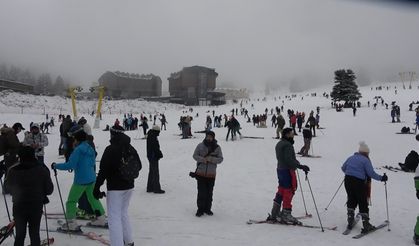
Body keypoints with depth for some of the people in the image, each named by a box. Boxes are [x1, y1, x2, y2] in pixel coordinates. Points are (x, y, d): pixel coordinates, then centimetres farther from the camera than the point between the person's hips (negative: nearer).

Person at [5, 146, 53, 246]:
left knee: (20, 235, 16)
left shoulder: (13, 171, -11)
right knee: (34, 234, 13)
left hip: (18, 207, 1)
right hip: (36, 208, -1)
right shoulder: (42, 170, -15)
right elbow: (49, 190, -9)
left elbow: (8, 187, 6)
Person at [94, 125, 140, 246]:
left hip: (115, 187, -7)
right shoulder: (131, 148, 6)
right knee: (123, 212, 21)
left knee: (114, 216, 0)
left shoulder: (110, 149, -15)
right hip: (129, 186, 7)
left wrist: (96, 187, -12)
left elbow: (103, 170, -18)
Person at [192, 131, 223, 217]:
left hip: (211, 174, 1)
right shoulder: (200, 145, 0)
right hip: (201, 173, -1)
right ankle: (200, 209, 12)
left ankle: (207, 209, 25)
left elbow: (220, 159, -1)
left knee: (209, 193, 10)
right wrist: (202, 159, -17)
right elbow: (195, 155, 2)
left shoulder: (217, 147, 1)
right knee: (201, 192, -1)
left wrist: (211, 159, -18)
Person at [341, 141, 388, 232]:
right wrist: (381, 178, -1)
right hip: (359, 182, -6)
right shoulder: (365, 160, -5)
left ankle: (350, 221, 21)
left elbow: (343, 168, 23)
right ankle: (366, 224, 5)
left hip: (348, 180, 6)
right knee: (363, 203, 4)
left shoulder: (351, 158, 14)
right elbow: (371, 173, -12)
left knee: (351, 200, 19)